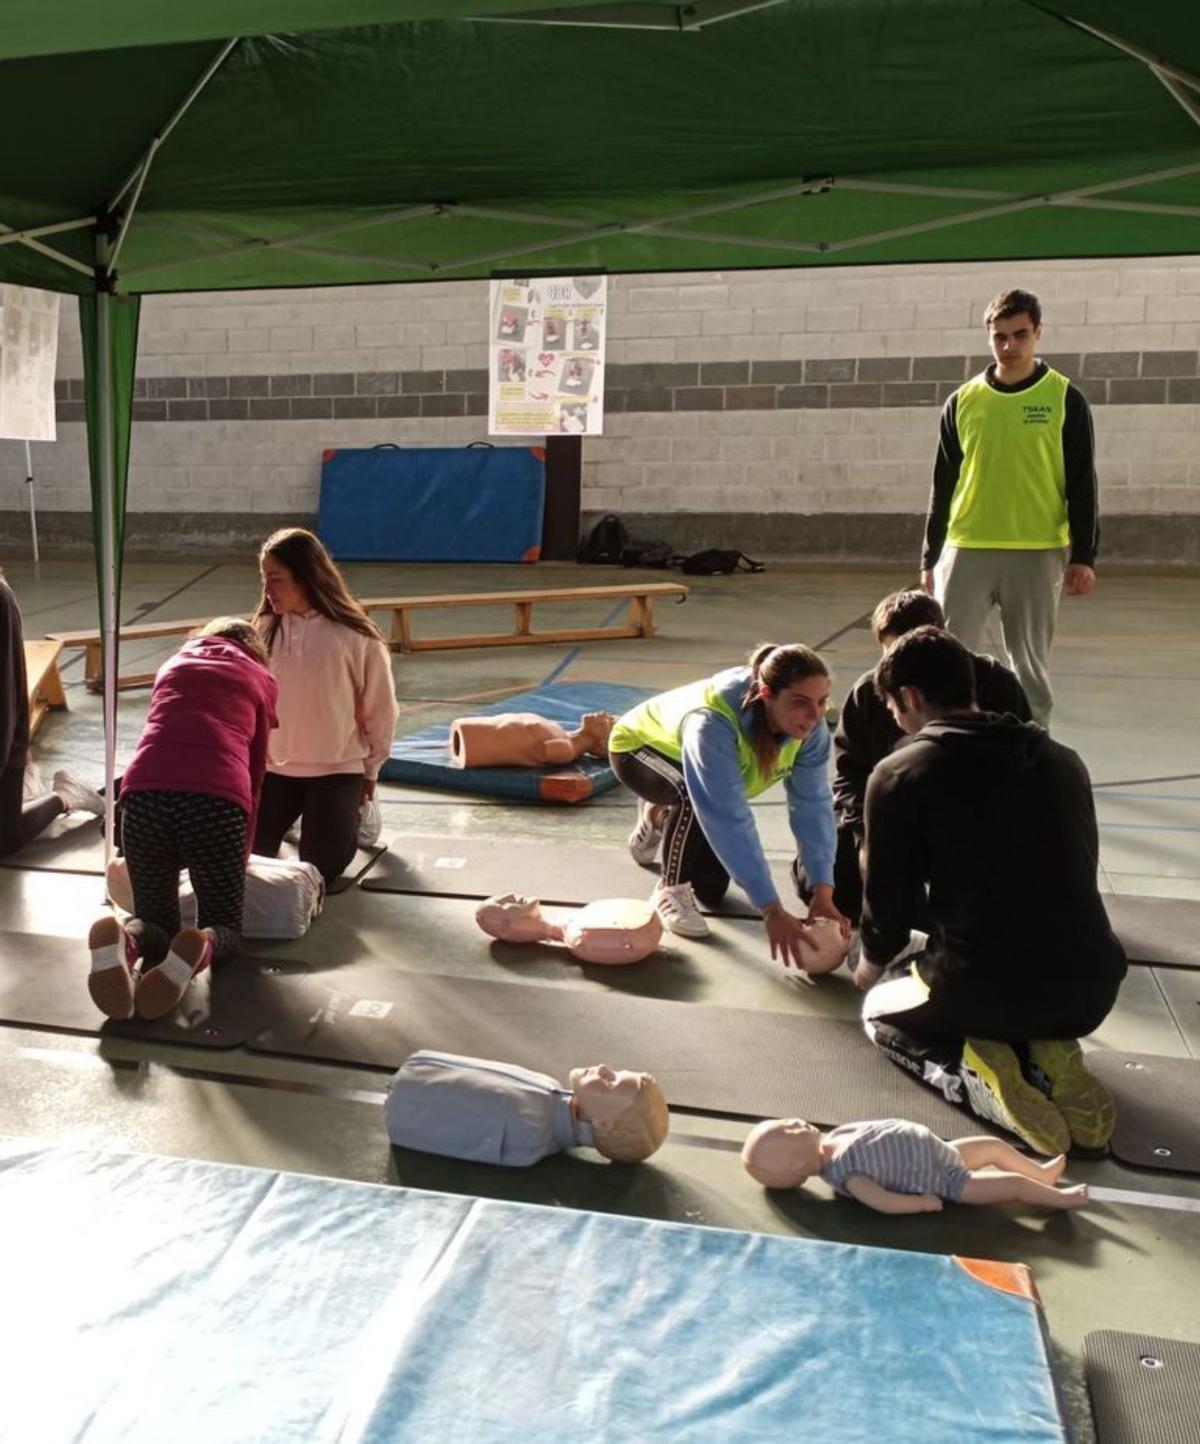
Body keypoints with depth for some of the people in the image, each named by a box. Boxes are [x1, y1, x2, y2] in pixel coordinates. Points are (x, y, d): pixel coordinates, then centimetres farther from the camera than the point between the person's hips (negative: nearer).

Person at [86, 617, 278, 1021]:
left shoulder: (173, 664, 33)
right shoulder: (260, 678, 25)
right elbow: (255, 774, 22)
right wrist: (242, 854, 30)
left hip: (144, 790, 2)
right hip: (217, 796, -2)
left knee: (155, 918, 18)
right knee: (223, 922, 14)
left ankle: (124, 942, -19)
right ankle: (197, 950, -22)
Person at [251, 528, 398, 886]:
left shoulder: (355, 636, -13)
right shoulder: (265, 630, -4)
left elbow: (380, 708, -3)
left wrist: (370, 770, 3)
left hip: (338, 769, -3)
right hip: (273, 767, 3)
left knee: (319, 869, -3)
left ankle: (356, 813, 27)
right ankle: (294, 814, 31)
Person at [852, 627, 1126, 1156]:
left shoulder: (900, 772, -6)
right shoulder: (1064, 761, 10)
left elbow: (886, 900, -1)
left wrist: (872, 963, 23)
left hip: (978, 988, -5)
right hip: (1090, 991, 5)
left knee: (881, 1008, 29)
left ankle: (970, 1071, -2)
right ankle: (1049, 1057, 7)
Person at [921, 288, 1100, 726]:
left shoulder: (1064, 399, 0)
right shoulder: (963, 401, 6)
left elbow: (1082, 485, 1)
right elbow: (943, 485, 10)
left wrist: (1083, 556, -5)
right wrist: (930, 557, 9)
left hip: (1038, 554, -1)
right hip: (967, 552, 1)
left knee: (1031, 664, 8)